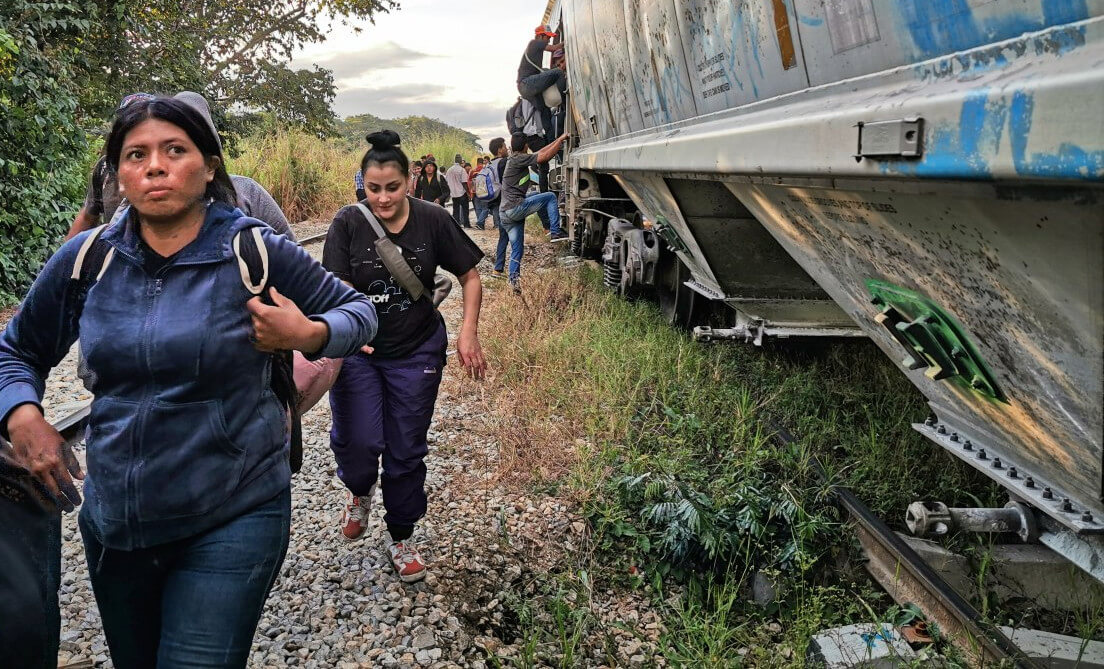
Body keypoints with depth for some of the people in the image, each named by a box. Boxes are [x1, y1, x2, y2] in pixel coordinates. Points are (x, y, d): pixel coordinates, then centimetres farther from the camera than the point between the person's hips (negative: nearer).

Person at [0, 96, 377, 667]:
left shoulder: (259, 252, -10)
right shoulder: (85, 260, -1)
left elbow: (358, 309, 2)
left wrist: (309, 335, -19)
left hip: (232, 521, -4)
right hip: (112, 523, 4)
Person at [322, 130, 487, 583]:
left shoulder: (432, 222, -8)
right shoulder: (348, 224, -9)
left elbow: (470, 278, 1)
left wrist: (468, 333, -11)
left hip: (417, 352, 1)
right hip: (357, 352, 0)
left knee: (407, 451, 8)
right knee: (358, 441, -11)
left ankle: (401, 538, 29)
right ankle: (359, 492, 28)